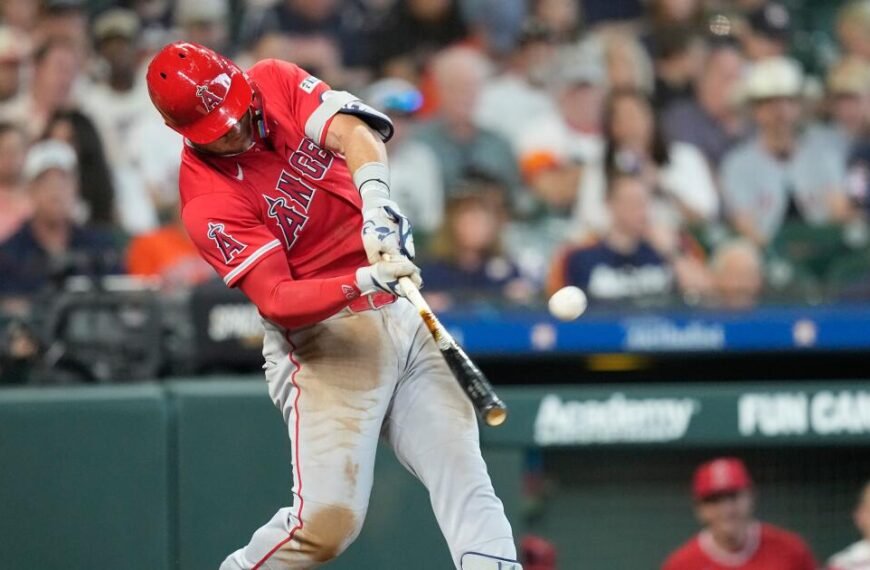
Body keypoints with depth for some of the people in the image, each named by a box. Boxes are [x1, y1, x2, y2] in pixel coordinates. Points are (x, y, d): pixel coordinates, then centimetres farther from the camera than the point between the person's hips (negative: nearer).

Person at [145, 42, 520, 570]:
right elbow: (278, 301, -22)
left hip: (404, 313, 6)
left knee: (463, 470, -6)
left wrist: (376, 200, -37)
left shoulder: (276, 83, 1)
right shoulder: (210, 202, -14)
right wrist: (366, 282, -38)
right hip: (326, 338, -6)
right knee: (327, 520, -15)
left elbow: (351, 130, -17)